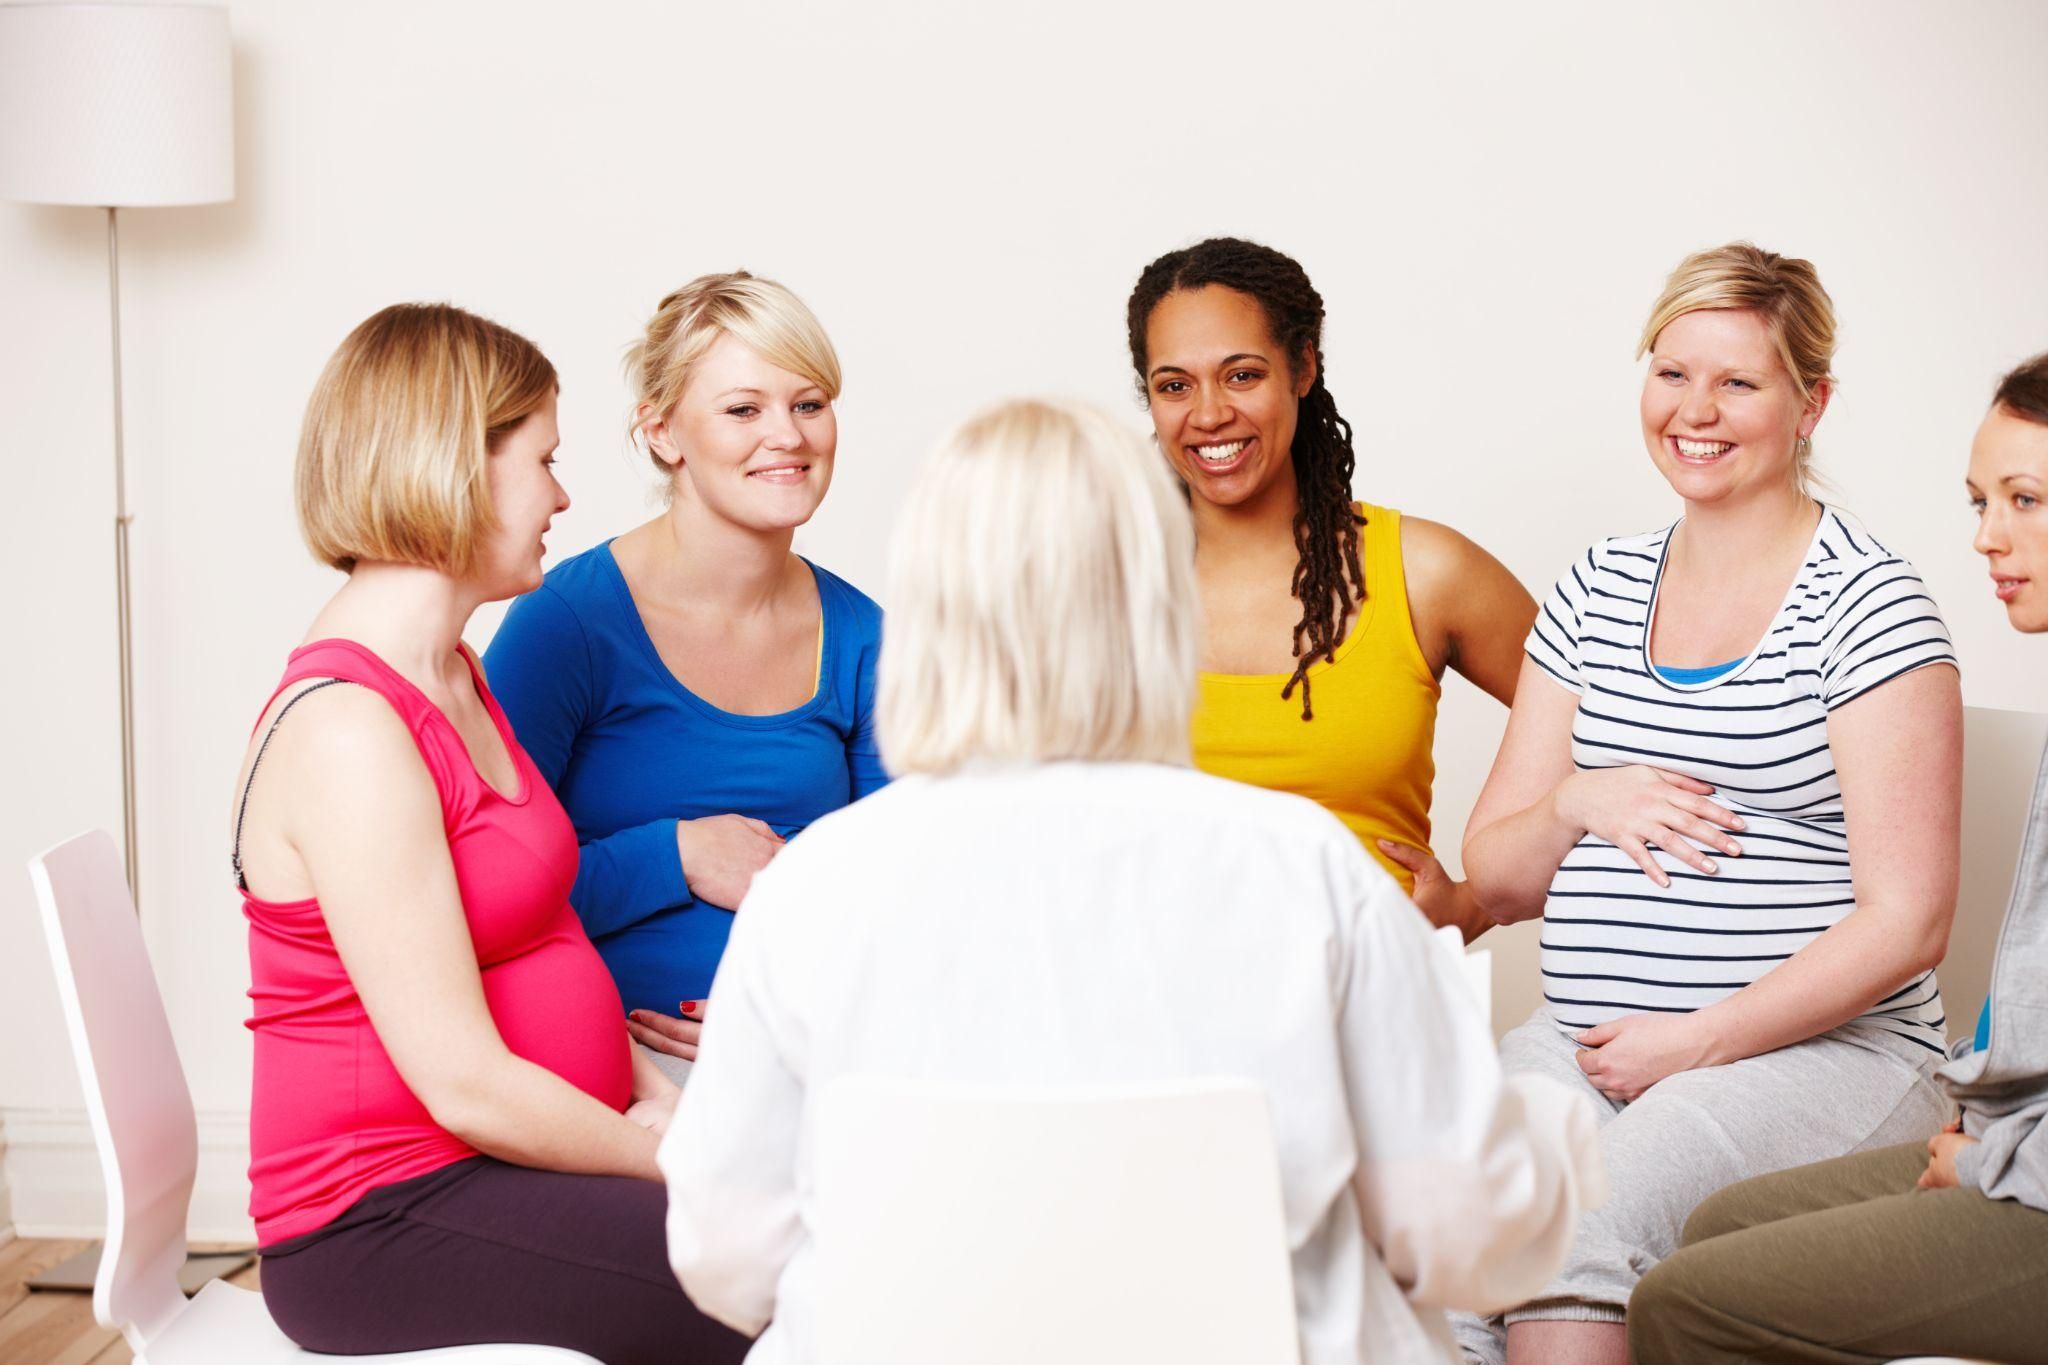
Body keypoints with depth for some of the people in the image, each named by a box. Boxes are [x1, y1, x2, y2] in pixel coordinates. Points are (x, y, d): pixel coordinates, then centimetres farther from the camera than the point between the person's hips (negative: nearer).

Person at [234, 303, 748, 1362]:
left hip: (496, 1166, 9)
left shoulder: (451, 677, 13)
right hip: (380, 1228, -9)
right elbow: (465, 1082, -20)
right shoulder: (346, 729, -18)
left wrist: (657, 1097, 3)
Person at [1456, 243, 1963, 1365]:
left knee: (1583, 1220, -32)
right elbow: (1495, 881, 16)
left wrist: (1700, 1041, -13)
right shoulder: (1596, 591, 14)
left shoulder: (1866, 603, -3)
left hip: (1819, 1050, -4)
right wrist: (1577, 803, -5)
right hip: (1580, 1041, 5)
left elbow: (1906, 923, -8)